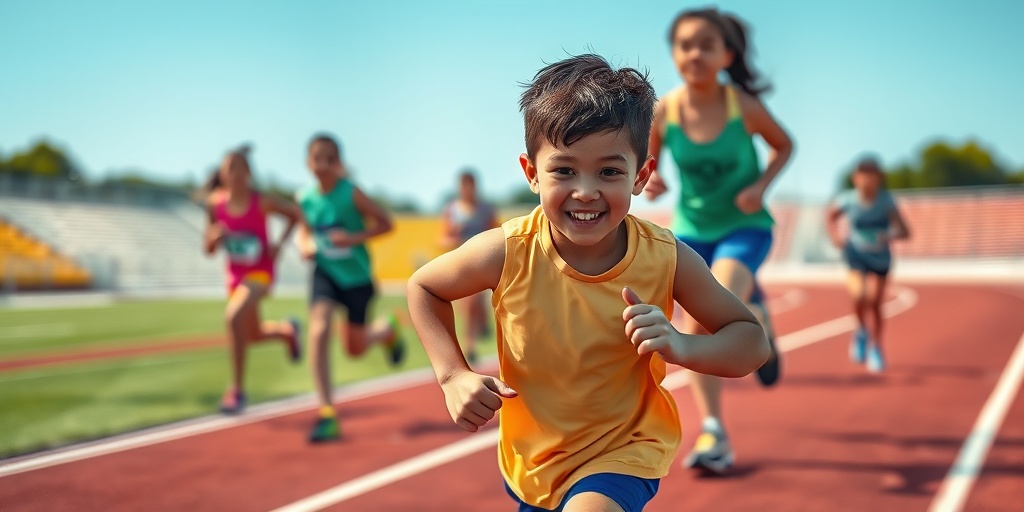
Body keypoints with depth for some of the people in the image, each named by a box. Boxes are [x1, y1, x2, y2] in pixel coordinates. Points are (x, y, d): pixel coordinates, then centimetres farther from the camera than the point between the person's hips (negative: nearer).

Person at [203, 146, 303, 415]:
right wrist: (214, 238, -21)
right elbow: (208, 249, 1)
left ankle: (237, 389, -20)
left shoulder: (262, 202, -14)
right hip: (235, 274, 5)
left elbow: (296, 214, 2)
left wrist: (280, 244, -9)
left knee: (234, 317, -30)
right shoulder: (215, 204, -6)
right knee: (254, 334, 17)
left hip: (260, 272, -5)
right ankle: (287, 330, 54)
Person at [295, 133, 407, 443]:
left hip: (356, 275, -2)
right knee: (318, 331, -22)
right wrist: (305, 245, -8)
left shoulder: (351, 193, -17)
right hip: (325, 273, 2)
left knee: (355, 348, 10)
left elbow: (385, 223, -10)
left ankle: (387, 330, 49)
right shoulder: (305, 198, -5)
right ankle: (327, 413, -15)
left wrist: (355, 237, -24)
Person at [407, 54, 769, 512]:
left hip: (625, 454, -2)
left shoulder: (666, 259, -21)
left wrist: (682, 347, -31)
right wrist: (453, 376, -16)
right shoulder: (508, 254, -22)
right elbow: (424, 287, -3)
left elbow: (753, 342, -12)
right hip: (530, 456, 3)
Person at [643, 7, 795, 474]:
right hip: (690, 230, 3)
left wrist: (761, 186, -16)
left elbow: (784, 147, 1)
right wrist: (649, 181, -22)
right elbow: (646, 166, 1)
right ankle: (713, 434, 7)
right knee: (694, 332, -3)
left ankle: (755, 319, 12)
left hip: (744, 227, -3)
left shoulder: (744, 106, -17)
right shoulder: (663, 112, -13)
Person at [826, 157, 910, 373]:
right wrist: (835, 236, -8)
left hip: (880, 256, 1)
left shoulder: (886, 200, -20)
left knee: (874, 303, 2)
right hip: (855, 253, 0)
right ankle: (862, 330, 11)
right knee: (858, 296, -21)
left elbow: (905, 232, -21)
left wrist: (890, 236, -41)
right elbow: (832, 214, 5)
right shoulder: (848, 200, -18)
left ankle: (875, 350, 22)